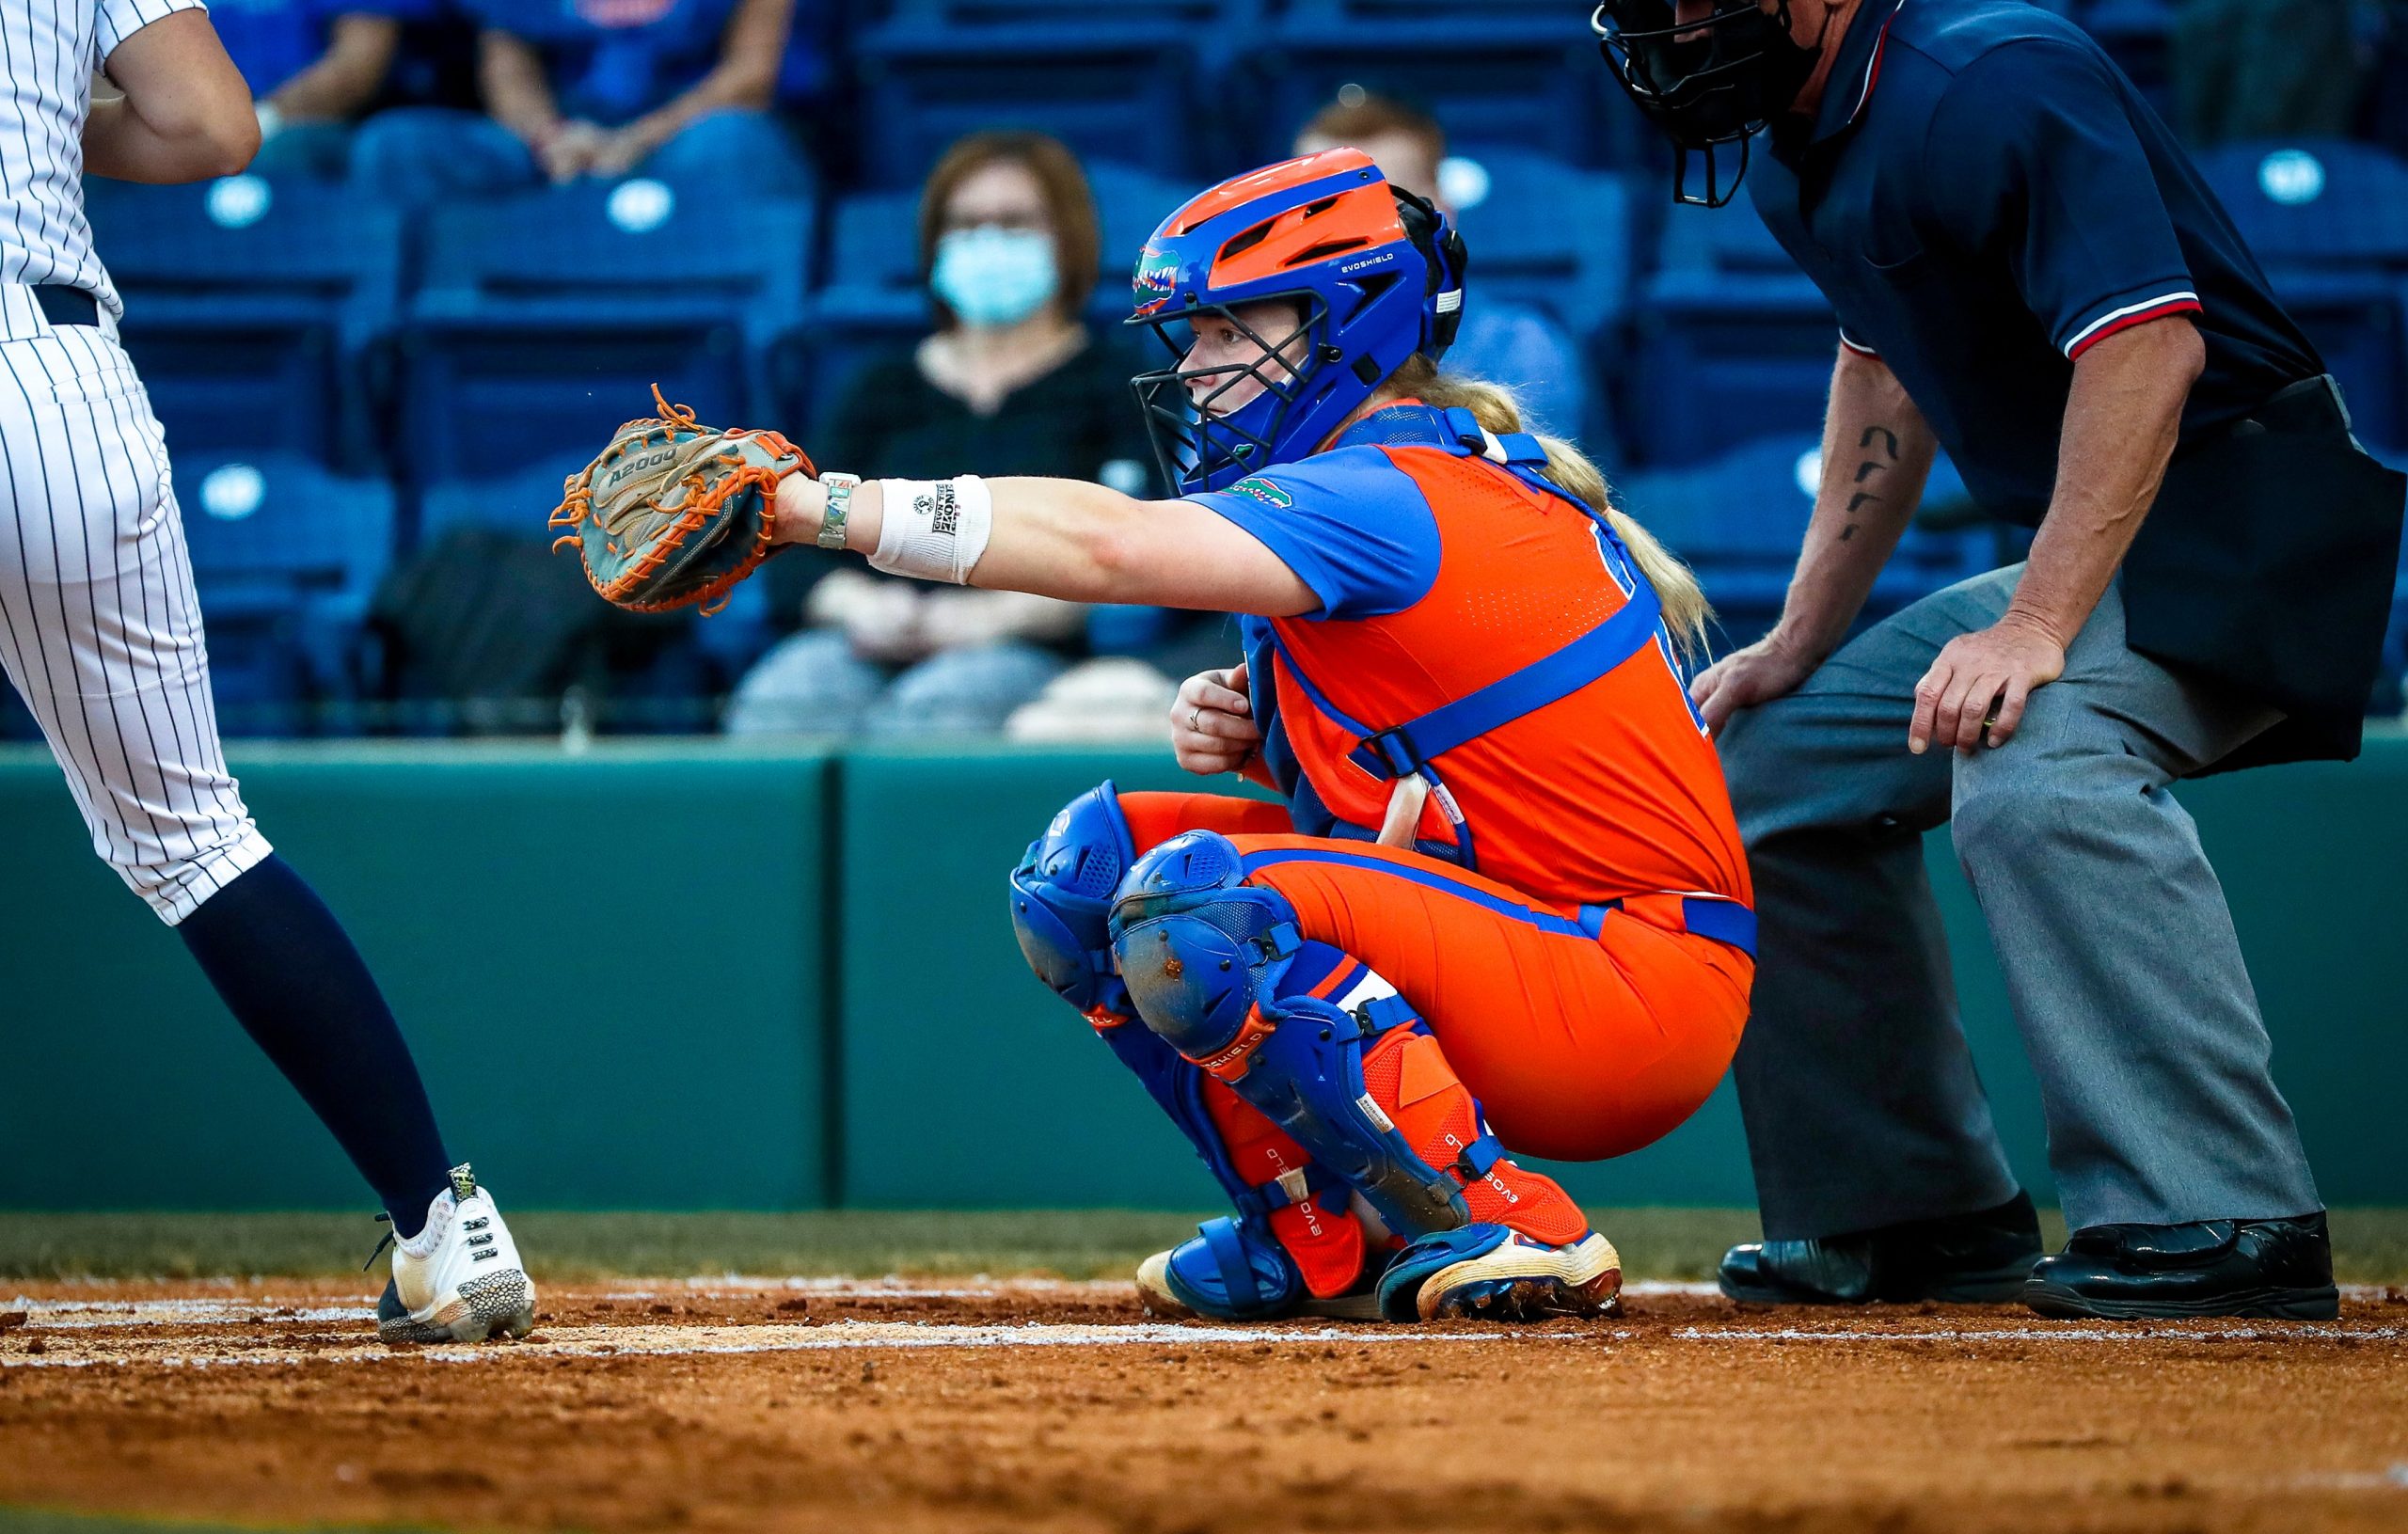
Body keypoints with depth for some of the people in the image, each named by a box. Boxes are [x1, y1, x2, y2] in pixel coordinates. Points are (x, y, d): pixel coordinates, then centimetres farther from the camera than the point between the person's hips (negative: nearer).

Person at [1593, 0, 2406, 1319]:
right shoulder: (1802, 145, 9)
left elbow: (2149, 343, -30)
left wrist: (2038, 629, -35)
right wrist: (1801, 645, 18)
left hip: (2243, 523, -11)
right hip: (2073, 552, 11)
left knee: (2034, 774, -34)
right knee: (1778, 764, 12)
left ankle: (2225, 1223, -35)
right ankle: (1921, 1212, 17)